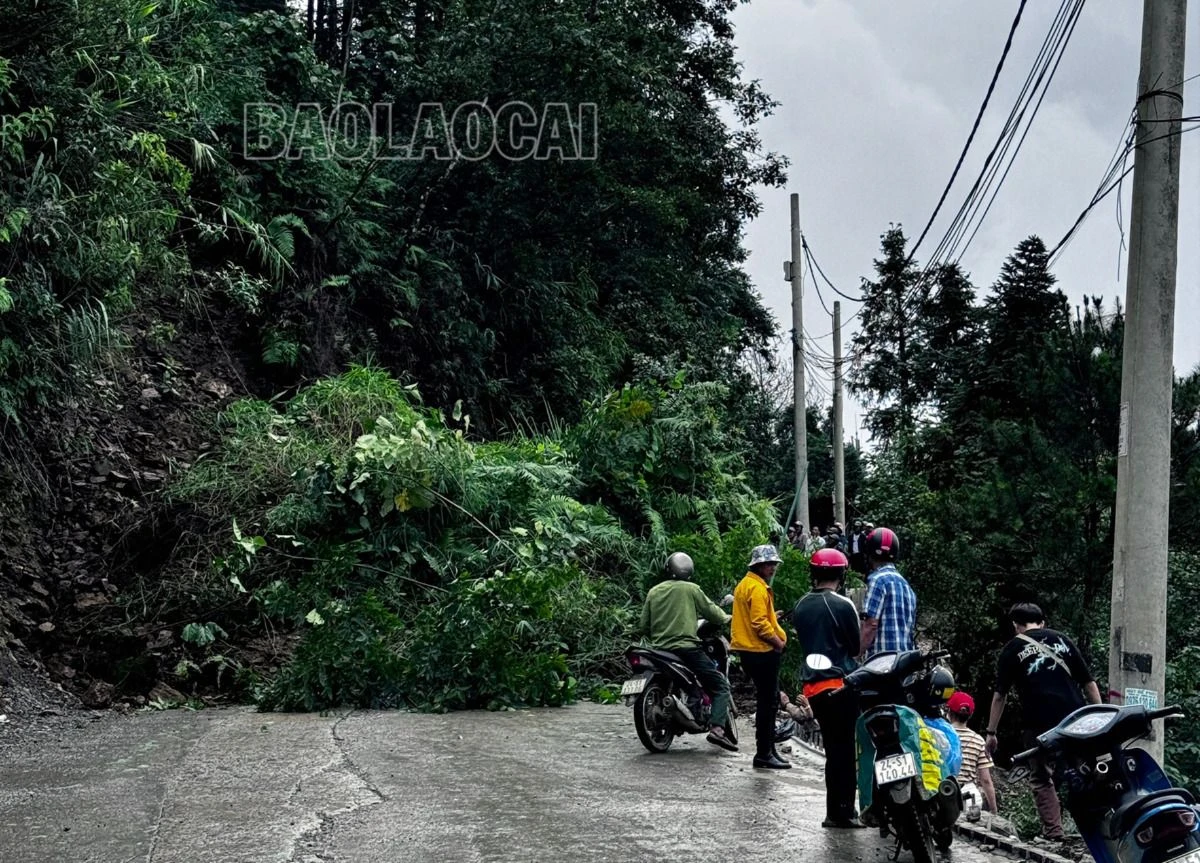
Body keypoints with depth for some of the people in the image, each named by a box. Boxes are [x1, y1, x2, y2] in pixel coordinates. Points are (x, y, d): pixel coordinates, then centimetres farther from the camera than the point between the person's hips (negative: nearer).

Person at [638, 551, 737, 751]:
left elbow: (643, 627, 11)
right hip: (687, 648, -6)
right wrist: (726, 618, 24)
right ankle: (717, 728, -18)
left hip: (660, 650, 6)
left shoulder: (653, 592, 11)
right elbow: (710, 610, 5)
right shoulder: (691, 589, -2)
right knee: (720, 684, -1)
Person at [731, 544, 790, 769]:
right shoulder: (757, 588, -16)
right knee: (768, 702, -6)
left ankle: (767, 749, 22)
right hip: (762, 650, -11)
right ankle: (764, 753, -3)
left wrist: (772, 618, 12)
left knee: (767, 701, 16)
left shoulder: (744, 585, 16)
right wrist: (779, 642, -14)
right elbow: (760, 623, -23)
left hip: (749, 650, 11)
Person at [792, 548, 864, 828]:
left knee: (833, 749, 14)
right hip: (840, 684, -6)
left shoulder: (800, 606, 7)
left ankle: (836, 810, 18)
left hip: (812, 685, 6)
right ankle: (841, 812, 1)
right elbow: (856, 647, -5)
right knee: (845, 750, 0)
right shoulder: (842, 605, -12)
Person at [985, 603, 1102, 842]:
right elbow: (1088, 683, 11)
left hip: (1039, 723, -3)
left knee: (1042, 779, 6)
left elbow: (1000, 695, 4)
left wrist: (991, 732, 7)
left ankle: (1053, 831, -3)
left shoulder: (1013, 649, 7)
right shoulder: (1062, 640, 15)